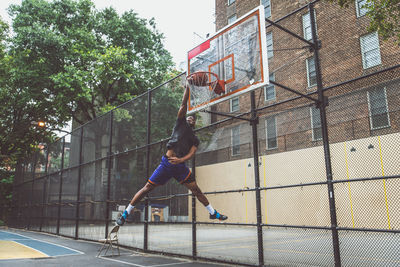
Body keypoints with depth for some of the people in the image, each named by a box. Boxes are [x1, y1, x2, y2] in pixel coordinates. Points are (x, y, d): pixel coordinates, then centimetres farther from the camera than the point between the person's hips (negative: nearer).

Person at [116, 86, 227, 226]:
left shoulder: (195, 139, 18)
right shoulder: (181, 123, 11)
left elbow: (191, 153, 0)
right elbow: (184, 104, 3)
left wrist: (180, 160, -20)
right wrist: (188, 86, 1)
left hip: (180, 165, 4)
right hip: (167, 162, -3)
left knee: (196, 190, 3)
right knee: (147, 187, -2)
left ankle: (213, 213, 15)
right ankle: (125, 213, 9)